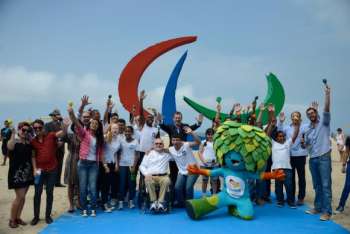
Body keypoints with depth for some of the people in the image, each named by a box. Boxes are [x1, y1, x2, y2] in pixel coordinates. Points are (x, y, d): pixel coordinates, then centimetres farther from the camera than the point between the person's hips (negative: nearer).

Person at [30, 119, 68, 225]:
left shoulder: (51, 136, -5)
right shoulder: (33, 141, 2)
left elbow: (62, 133, -22)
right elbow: (33, 156, 4)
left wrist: (65, 127, -43)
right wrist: (35, 169, -6)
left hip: (52, 169, -1)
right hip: (39, 170, 2)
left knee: (49, 193, 9)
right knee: (37, 193, 9)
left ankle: (48, 215, 21)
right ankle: (36, 216, 22)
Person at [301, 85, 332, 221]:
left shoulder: (323, 122, 2)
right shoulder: (308, 129, 16)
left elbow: (326, 109, -14)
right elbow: (305, 145, 18)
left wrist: (327, 94, -23)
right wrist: (303, 142, -5)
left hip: (324, 157, -6)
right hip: (312, 159, 6)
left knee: (326, 185, -5)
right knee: (317, 185, 13)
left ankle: (327, 211, -2)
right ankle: (318, 207, 21)